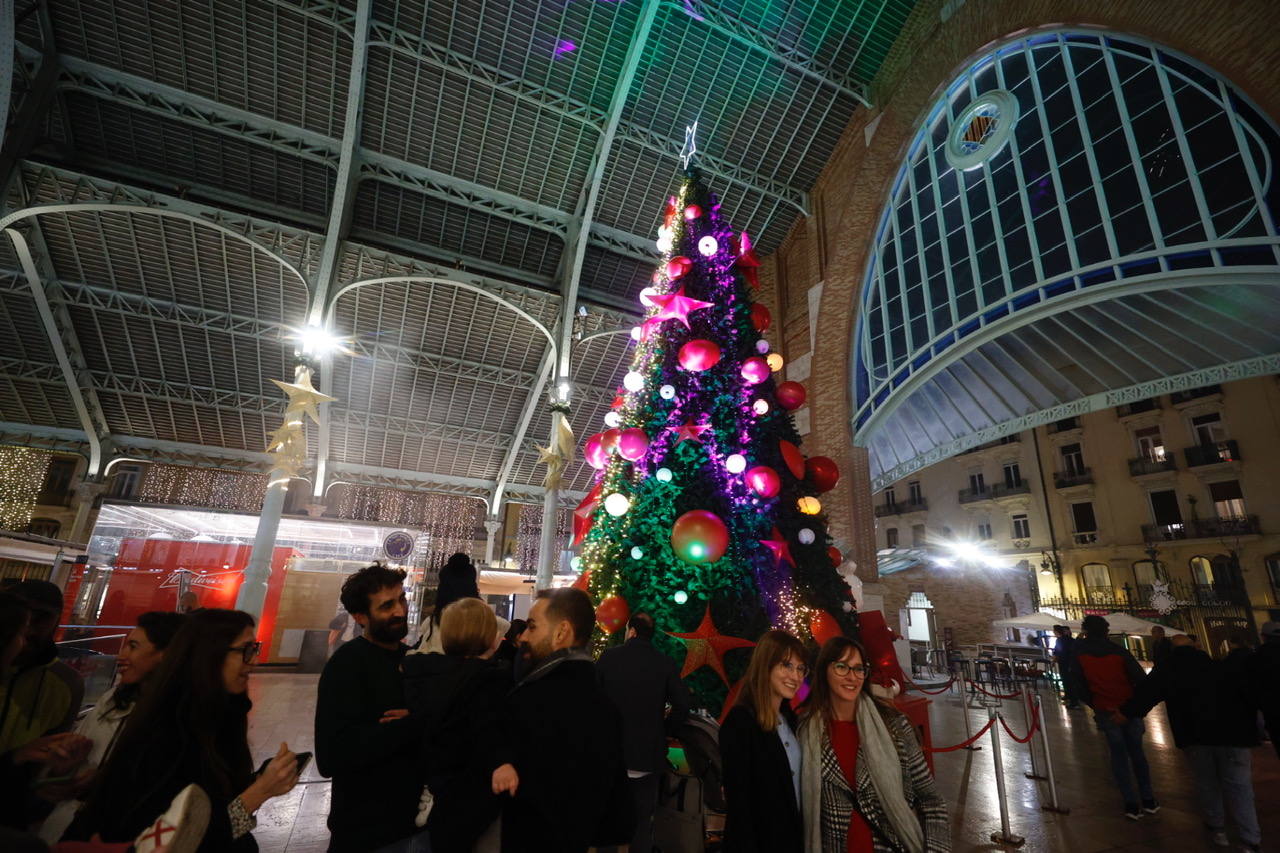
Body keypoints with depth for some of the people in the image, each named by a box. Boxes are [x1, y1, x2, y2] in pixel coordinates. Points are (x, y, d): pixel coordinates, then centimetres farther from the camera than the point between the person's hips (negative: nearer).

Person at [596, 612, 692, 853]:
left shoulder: (608, 656, -8)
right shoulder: (666, 664, -8)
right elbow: (682, 707, -11)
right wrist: (662, 731, 5)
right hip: (649, 752, 0)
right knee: (643, 819, 14)